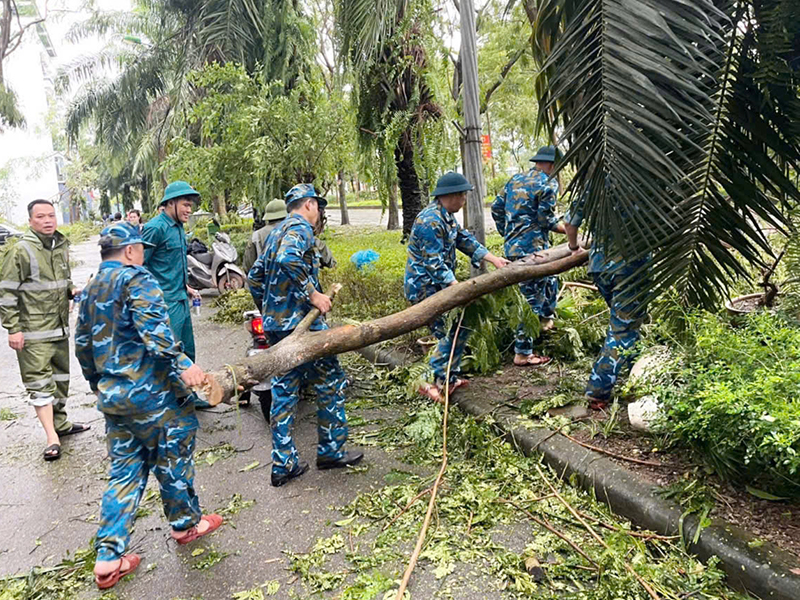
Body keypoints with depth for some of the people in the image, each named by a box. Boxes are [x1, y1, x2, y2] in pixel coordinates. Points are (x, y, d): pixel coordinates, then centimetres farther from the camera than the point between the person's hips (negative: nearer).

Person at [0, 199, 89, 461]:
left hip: (59, 327, 7)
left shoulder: (61, 247, 8)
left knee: (61, 377, 17)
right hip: (33, 331, -7)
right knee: (39, 382, -5)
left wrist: (72, 291, 3)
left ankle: (60, 424, 33)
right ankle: (52, 438, -2)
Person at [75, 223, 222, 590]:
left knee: (125, 471, 14)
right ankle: (186, 523, 28)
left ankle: (108, 559, 16)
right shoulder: (137, 279, -11)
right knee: (174, 456, 11)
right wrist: (181, 363, -34)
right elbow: (153, 327, -28)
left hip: (112, 395, 8)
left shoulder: (91, 290, 15)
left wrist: (99, 385, 32)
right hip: (148, 393, -8)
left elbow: (83, 344, 22)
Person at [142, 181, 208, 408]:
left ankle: (189, 395, 31)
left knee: (187, 351, 18)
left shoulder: (178, 227, 13)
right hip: (165, 303, -10)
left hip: (180, 299, 10)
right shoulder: (156, 227, -15)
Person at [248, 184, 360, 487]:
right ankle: (331, 451, 16)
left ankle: (284, 464, 15)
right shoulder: (300, 227, -8)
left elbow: (254, 277, 23)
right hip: (301, 322, -9)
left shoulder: (275, 233, 20)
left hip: (275, 325, 9)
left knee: (283, 390, 11)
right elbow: (288, 259, -30)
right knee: (331, 383, 6)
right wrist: (313, 294, -23)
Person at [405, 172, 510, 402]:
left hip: (439, 285, 11)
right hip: (424, 287, -11)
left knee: (461, 327, 14)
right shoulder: (430, 221, -22)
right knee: (450, 333, -11)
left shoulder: (447, 216, 12)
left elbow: (465, 240, 15)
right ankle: (433, 383, 1)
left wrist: (493, 258, 6)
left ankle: (449, 378, 24)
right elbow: (435, 264, -27)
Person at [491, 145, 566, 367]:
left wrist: (507, 234, 25)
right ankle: (522, 353, 2)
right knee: (531, 299, -3)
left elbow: (497, 207, 16)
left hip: (512, 247, 8)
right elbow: (546, 220, -11)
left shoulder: (515, 179, 15)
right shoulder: (548, 183, -7)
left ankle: (546, 319, 38)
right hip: (532, 248, -8)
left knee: (549, 280, 28)